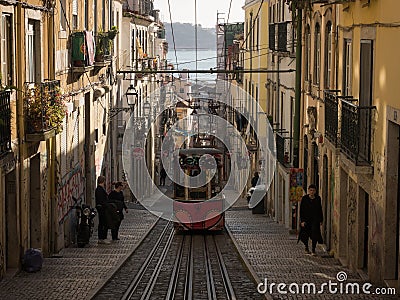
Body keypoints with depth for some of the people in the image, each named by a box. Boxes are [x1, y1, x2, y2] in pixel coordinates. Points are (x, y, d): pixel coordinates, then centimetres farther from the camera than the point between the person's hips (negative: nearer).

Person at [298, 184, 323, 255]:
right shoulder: (304, 198, -3)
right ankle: (306, 248, 31)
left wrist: (321, 220, 8)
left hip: (315, 220, 0)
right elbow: (301, 210, -3)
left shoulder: (318, 198, 3)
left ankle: (313, 250, -5)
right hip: (306, 219, 0)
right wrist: (302, 220, -9)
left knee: (315, 233, -12)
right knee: (305, 235, 7)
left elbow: (320, 210, 9)